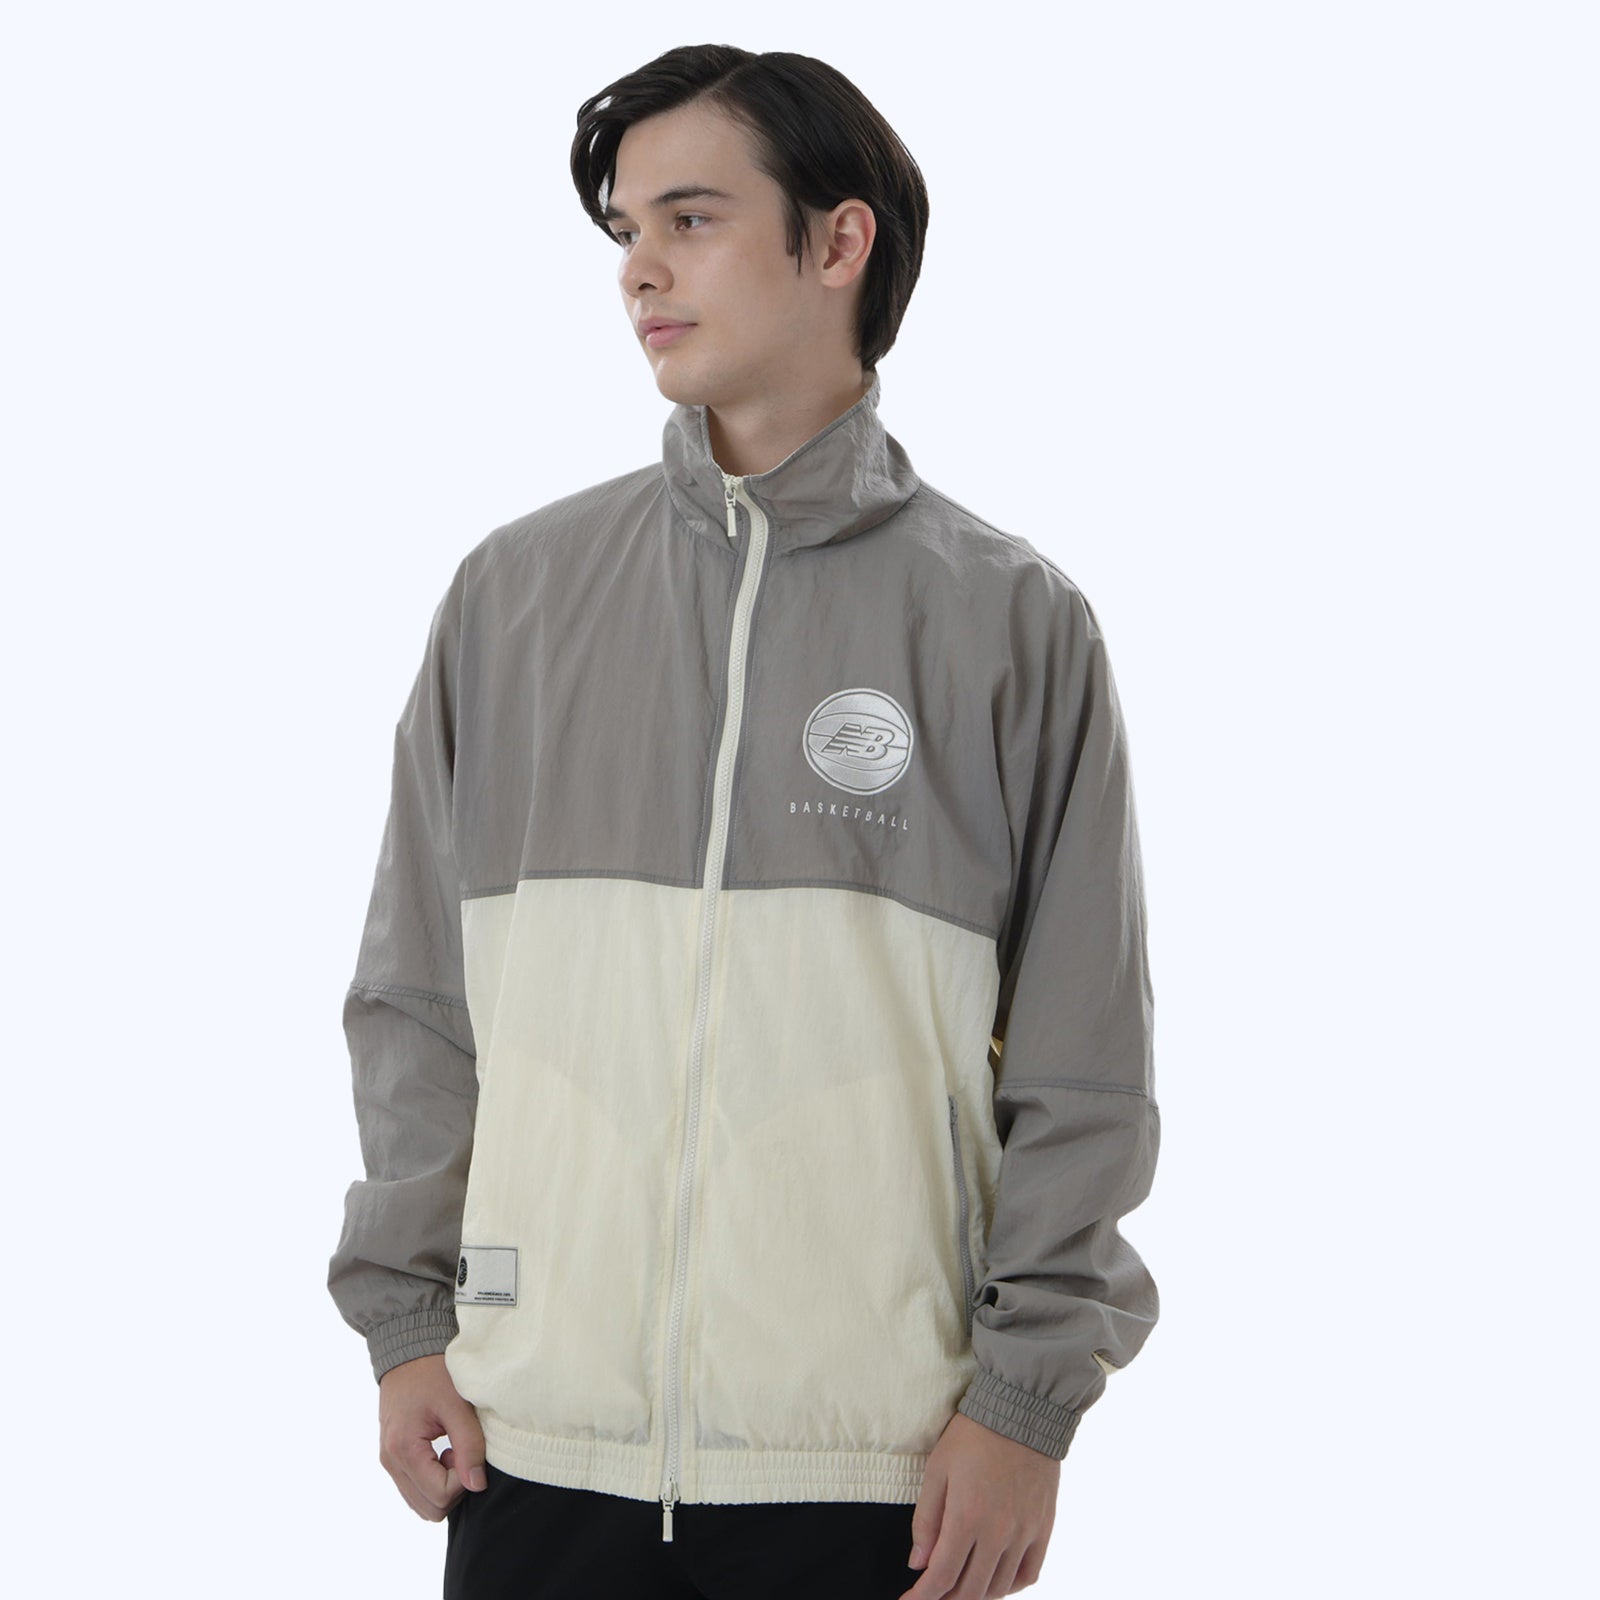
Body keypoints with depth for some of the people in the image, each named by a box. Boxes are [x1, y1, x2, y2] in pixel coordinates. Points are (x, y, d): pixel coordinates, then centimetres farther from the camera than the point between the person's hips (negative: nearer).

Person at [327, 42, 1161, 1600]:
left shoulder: (1013, 622, 2)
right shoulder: (513, 593, 9)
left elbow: (1082, 1071, 1)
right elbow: (416, 1004, 12)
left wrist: (1027, 1401, -4)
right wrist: (403, 1314, 6)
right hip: (538, 1439, 2)